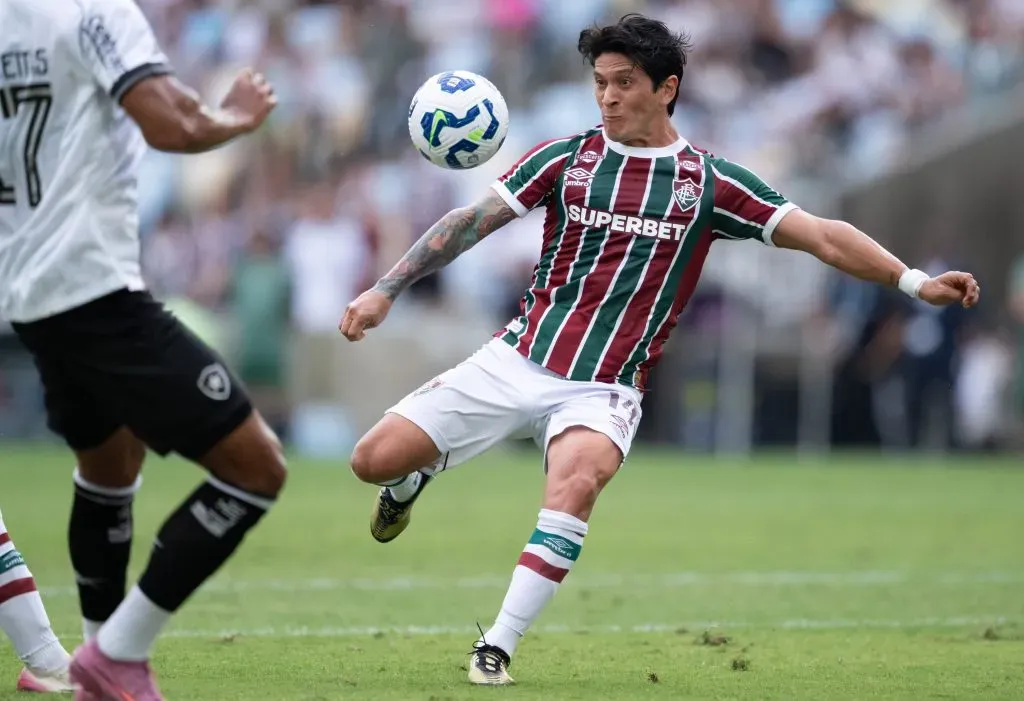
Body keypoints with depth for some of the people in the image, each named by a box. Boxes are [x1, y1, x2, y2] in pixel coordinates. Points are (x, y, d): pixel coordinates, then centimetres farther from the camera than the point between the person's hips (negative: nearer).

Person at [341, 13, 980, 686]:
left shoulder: (709, 182, 1)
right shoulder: (566, 157, 3)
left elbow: (822, 235, 0)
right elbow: (473, 221, 2)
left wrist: (914, 280, -11)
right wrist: (386, 290, -6)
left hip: (603, 391, -2)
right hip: (515, 360, 2)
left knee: (577, 481, -35)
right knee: (374, 459, -6)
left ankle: (496, 649, -27)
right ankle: (412, 481, 34)